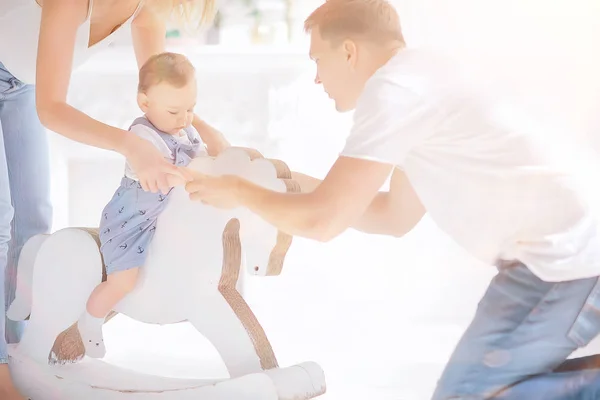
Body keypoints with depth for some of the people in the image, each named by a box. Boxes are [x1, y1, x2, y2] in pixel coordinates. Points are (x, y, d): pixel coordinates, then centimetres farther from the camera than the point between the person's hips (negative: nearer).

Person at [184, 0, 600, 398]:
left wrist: (240, 191, 6)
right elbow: (394, 216, 26)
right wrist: (295, 183, 25)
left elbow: (323, 221, -11)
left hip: (557, 263, -10)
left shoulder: (393, 87, -13)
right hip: (563, 255, 10)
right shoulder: (419, 78, 18)